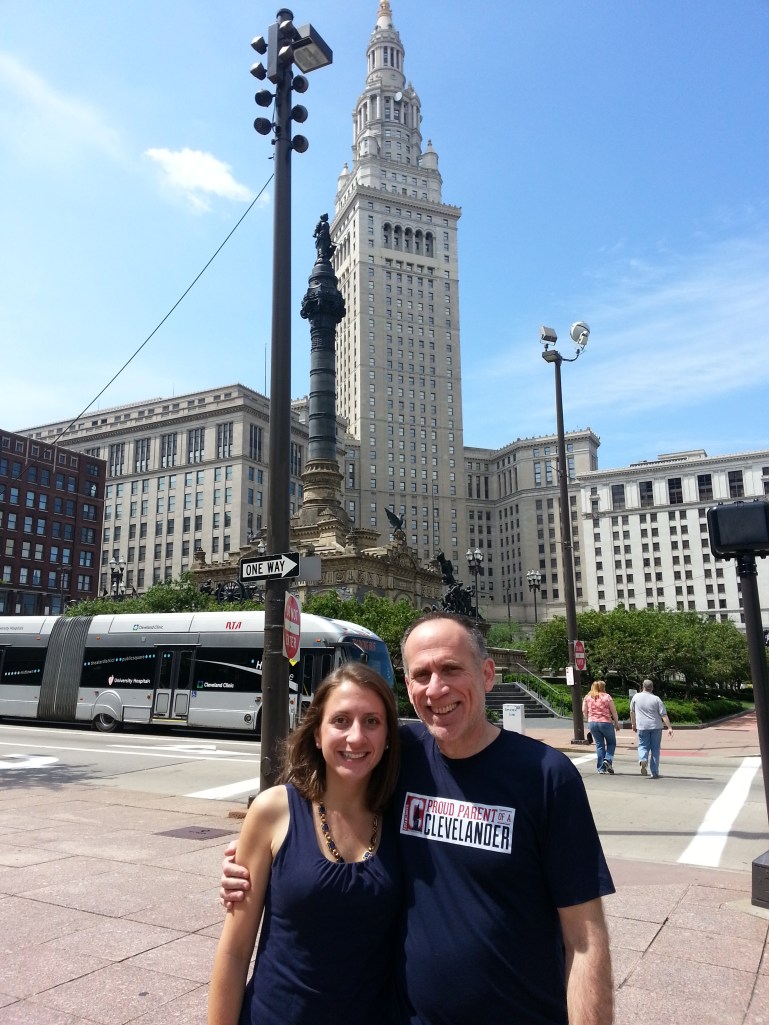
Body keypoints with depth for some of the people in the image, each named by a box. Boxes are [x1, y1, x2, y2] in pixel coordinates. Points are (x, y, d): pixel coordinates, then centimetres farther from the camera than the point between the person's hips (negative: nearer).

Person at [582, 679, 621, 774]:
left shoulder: (587, 697, 5)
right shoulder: (607, 697, -3)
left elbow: (584, 711, 4)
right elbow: (613, 711, -2)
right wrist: (617, 723, 8)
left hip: (592, 723, 3)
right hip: (605, 722, -3)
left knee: (599, 745, 11)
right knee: (611, 742, 15)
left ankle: (601, 768, 9)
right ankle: (608, 760, -7)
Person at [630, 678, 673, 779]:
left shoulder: (636, 697, 2)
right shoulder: (656, 699, -2)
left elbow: (632, 712, 10)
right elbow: (664, 715, -7)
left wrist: (633, 724, 22)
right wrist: (669, 728, -6)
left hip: (642, 727, 0)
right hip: (656, 727, 0)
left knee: (643, 746, 10)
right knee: (655, 749, 9)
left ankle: (643, 760, -21)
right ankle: (654, 772, 10)